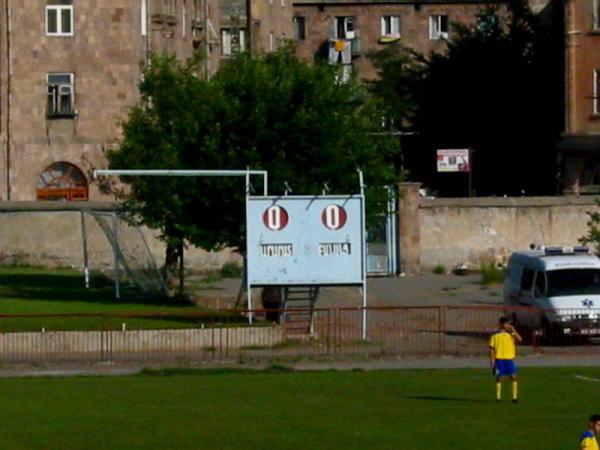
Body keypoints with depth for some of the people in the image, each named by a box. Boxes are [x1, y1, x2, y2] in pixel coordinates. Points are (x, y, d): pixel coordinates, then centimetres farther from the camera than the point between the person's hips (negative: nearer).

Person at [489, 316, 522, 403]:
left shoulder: (511, 335, 8)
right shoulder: (495, 336, 5)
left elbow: (519, 340, -9)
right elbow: (492, 349, 4)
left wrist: (513, 330, -9)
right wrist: (492, 361, -3)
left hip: (509, 359, 1)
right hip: (499, 359, -1)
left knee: (513, 377, -8)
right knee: (499, 378, 1)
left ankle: (515, 397, -5)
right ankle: (498, 397, 10)